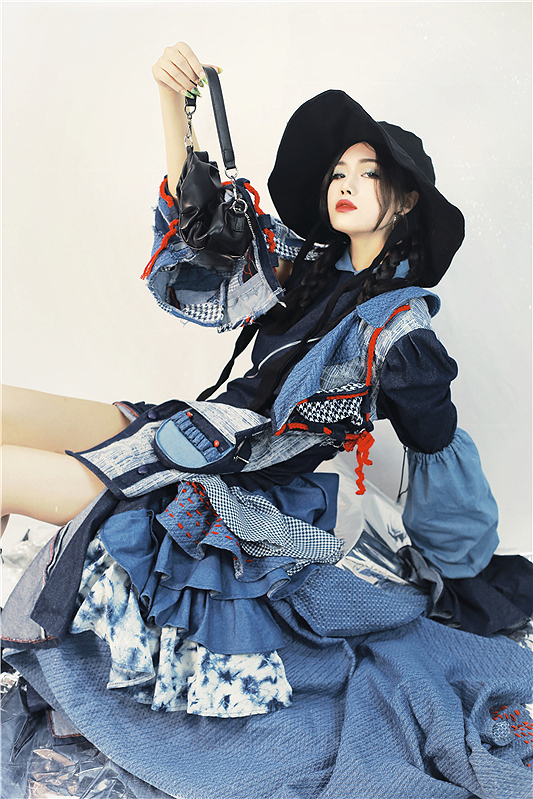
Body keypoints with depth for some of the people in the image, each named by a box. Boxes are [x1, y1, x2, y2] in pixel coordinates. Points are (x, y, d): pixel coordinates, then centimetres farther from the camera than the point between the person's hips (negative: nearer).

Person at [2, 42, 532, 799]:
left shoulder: (403, 327, -8)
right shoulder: (299, 263, 9)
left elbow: (441, 454, -1)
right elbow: (189, 265, 6)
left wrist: (458, 583, 8)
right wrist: (173, 103, -4)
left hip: (247, 496, -7)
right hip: (199, 432, 7)